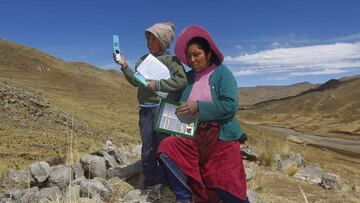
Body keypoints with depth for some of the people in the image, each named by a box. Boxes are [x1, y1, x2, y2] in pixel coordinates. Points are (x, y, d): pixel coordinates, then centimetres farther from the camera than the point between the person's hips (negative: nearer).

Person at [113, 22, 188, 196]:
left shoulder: (170, 59, -4)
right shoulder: (142, 60, 15)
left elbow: (182, 81, -17)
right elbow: (136, 82, 16)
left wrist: (158, 84, -20)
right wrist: (124, 66, 8)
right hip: (145, 110, 5)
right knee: (147, 148, 9)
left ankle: (164, 181, 22)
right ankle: (149, 182, 24)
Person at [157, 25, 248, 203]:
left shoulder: (222, 73, -5)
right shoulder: (188, 77, 9)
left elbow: (230, 105, -16)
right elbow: (179, 104, 16)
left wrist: (199, 107, -21)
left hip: (220, 136, -4)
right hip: (193, 135, 5)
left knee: (225, 184, -3)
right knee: (167, 148, -18)